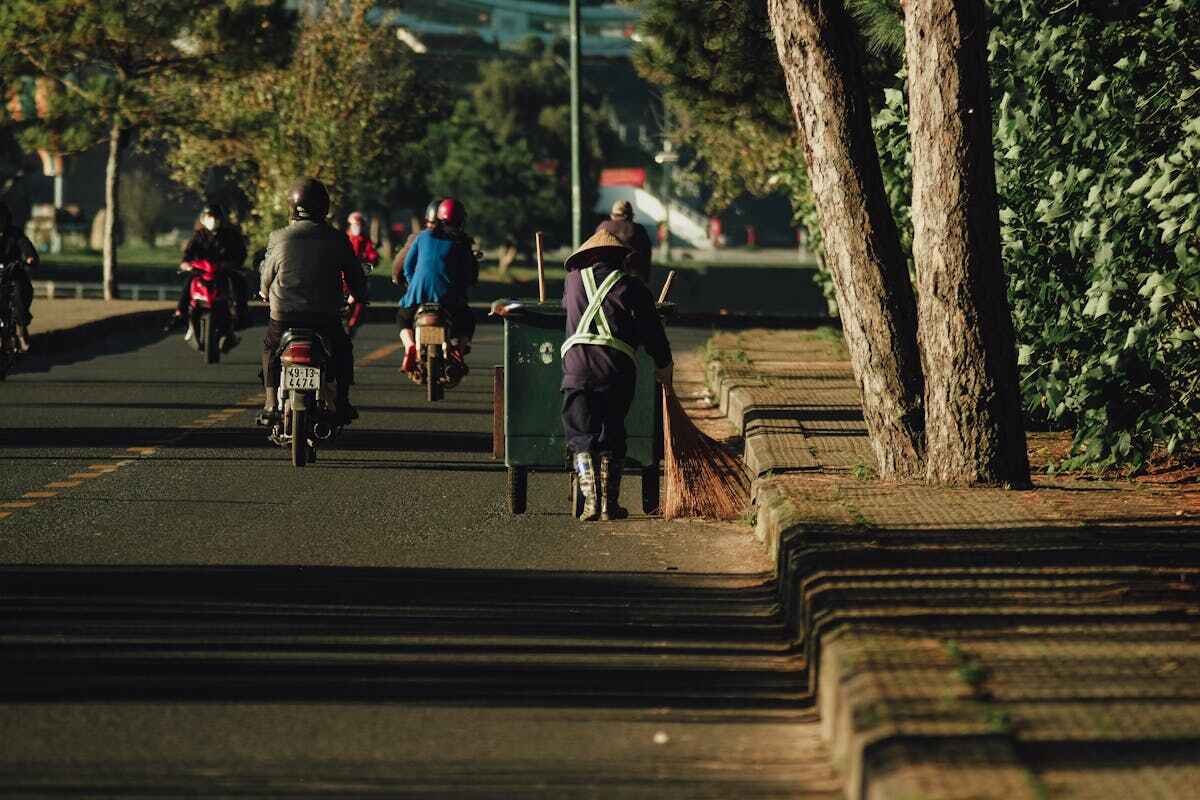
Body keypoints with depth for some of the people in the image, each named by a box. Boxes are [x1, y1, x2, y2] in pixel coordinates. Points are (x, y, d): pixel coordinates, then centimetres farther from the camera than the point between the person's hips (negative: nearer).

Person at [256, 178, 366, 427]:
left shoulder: (278, 238, -3)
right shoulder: (337, 239, -3)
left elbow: (266, 278, 8)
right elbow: (356, 277, 7)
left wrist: (266, 293, 32)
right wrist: (359, 296, 30)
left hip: (283, 316, 0)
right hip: (326, 318, 0)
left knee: (270, 348, 29)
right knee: (343, 350, 28)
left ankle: (271, 404, 19)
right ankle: (342, 403, 22)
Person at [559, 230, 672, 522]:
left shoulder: (574, 279, 15)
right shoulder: (631, 287, 8)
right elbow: (653, 332, 8)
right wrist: (663, 365, 23)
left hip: (576, 365, 0)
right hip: (618, 370, 0)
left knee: (581, 435, 4)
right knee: (611, 437, 11)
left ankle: (590, 499, -10)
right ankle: (609, 504, 8)